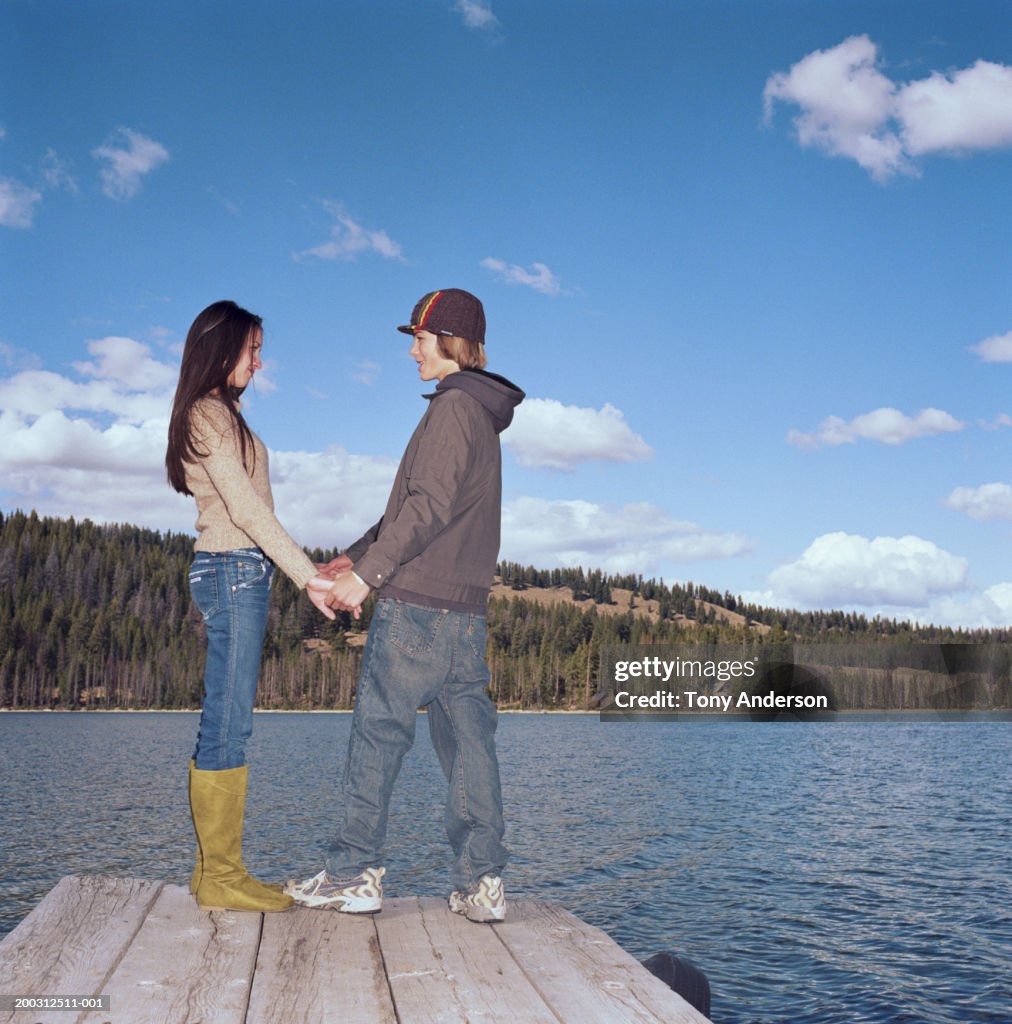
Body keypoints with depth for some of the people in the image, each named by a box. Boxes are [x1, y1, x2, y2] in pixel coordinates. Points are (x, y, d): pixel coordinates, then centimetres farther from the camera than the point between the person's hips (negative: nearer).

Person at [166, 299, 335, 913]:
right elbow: (247, 509, -16)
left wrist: (308, 571, 14)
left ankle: (218, 869, 14)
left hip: (239, 573, 10)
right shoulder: (209, 414, -8)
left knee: (225, 723, 9)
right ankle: (221, 878, -2)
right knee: (229, 724, -7)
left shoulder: (218, 414, 21)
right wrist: (308, 576, -17)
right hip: (235, 569, -10)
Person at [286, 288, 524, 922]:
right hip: (465, 608, 9)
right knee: (468, 738, 6)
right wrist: (357, 556, 20)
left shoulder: (455, 405, -8)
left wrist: (369, 573, -17)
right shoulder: (481, 416, 21)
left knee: (379, 732, -1)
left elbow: (429, 507, -18)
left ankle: (355, 874, 6)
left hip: (417, 606, -9)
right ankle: (482, 882, 8)